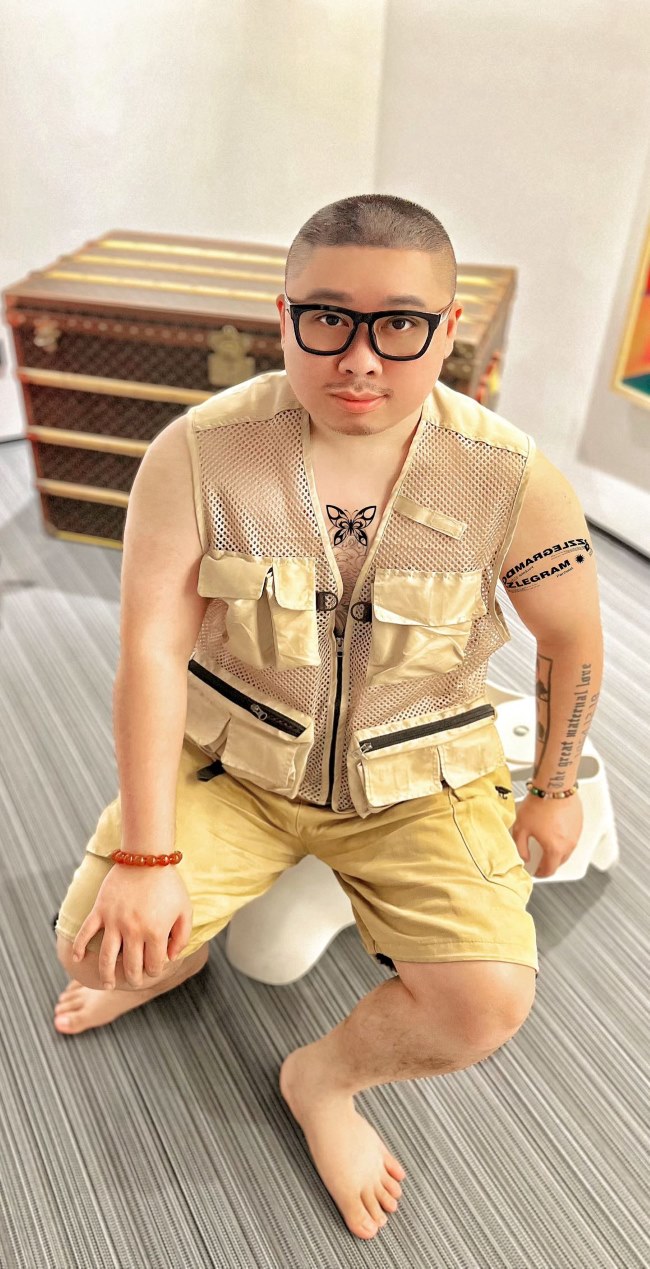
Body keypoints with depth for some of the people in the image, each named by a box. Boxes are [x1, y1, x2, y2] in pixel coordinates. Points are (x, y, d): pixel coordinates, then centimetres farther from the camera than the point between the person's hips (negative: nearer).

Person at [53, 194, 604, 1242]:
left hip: (420, 782, 1)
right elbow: (152, 650, -17)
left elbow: (575, 640, -1)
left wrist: (554, 787, 9)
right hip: (232, 759, 1)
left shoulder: (515, 480, -16)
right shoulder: (197, 454, -18)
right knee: (100, 942, -11)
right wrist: (147, 856, -18)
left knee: (490, 1000, -17)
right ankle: (170, 966, 31)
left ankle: (322, 1080, 18)